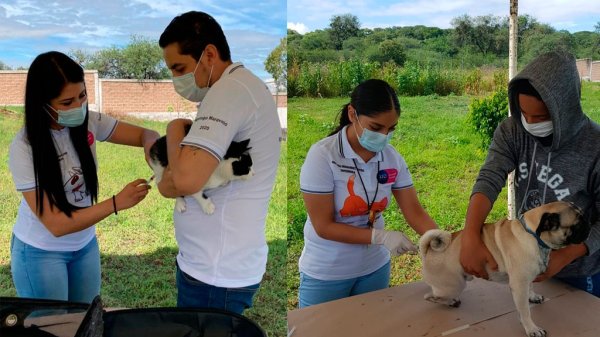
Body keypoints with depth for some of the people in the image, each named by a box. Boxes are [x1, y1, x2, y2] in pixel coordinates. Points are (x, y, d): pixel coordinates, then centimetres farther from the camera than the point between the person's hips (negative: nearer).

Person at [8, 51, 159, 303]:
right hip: (41, 253, -4)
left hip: (85, 244, 5)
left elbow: (145, 134, -3)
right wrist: (117, 203, -32)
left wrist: (152, 147, -27)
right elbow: (56, 225, -26)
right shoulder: (24, 148, -25)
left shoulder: (88, 122, -12)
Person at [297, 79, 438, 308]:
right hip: (326, 274, -4)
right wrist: (381, 236, -27)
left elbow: (414, 212, -5)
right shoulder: (322, 156, -21)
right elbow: (323, 226, -20)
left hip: (375, 268, 4)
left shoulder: (392, 158, -7)